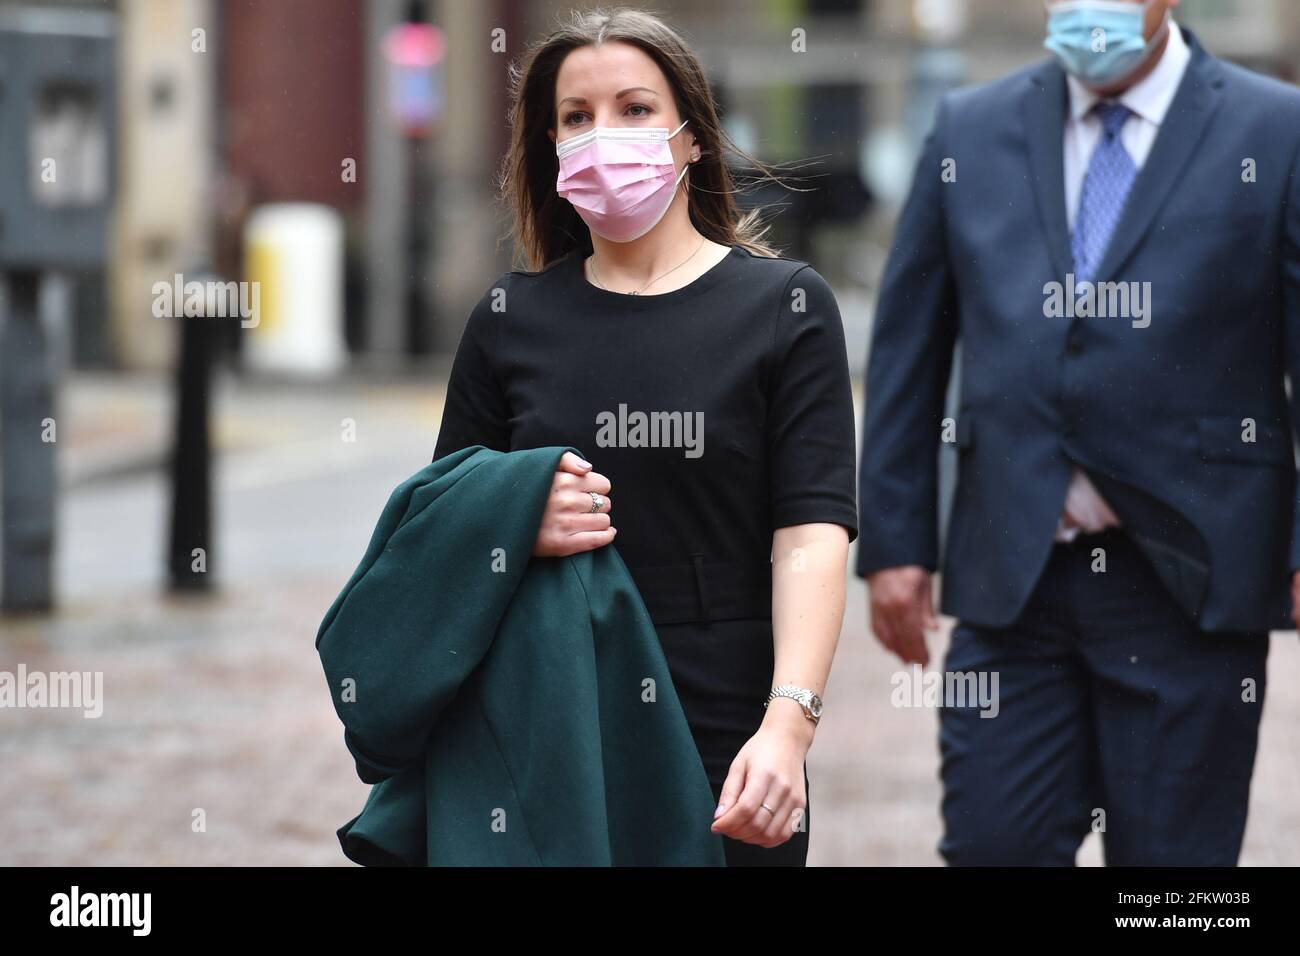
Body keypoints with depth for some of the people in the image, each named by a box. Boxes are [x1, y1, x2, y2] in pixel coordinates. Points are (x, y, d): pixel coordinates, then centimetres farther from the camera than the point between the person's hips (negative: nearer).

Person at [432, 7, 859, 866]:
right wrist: (519, 525, -10)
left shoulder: (785, 305, 1)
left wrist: (788, 724, -21)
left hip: (726, 741, -2)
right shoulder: (511, 319, 9)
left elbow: (814, 530, -8)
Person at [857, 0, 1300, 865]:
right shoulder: (970, 132, 9)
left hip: (1184, 578, -2)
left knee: (1168, 855, 4)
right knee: (993, 846, 0)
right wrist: (896, 540, 6)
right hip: (1011, 574, 3)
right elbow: (906, 358, 11)